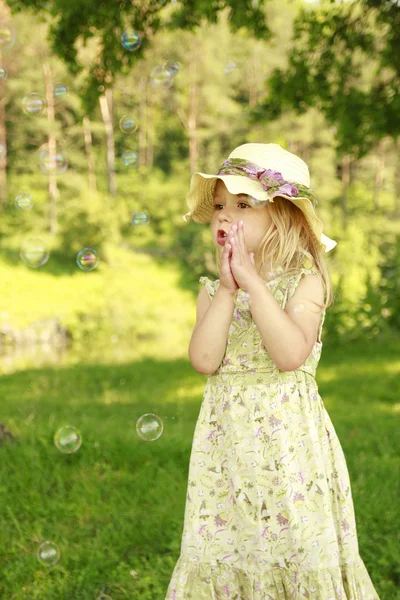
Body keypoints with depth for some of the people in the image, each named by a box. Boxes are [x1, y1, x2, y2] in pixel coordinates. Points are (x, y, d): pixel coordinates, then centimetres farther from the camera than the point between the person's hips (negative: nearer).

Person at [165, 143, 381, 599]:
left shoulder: (305, 281, -5)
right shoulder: (212, 291, 6)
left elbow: (291, 354, -22)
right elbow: (204, 360, -10)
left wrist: (252, 280, -21)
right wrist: (227, 289, -14)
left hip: (287, 437, -3)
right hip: (227, 438, 4)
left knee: (297, 548, 1)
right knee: (222, 550, 8)